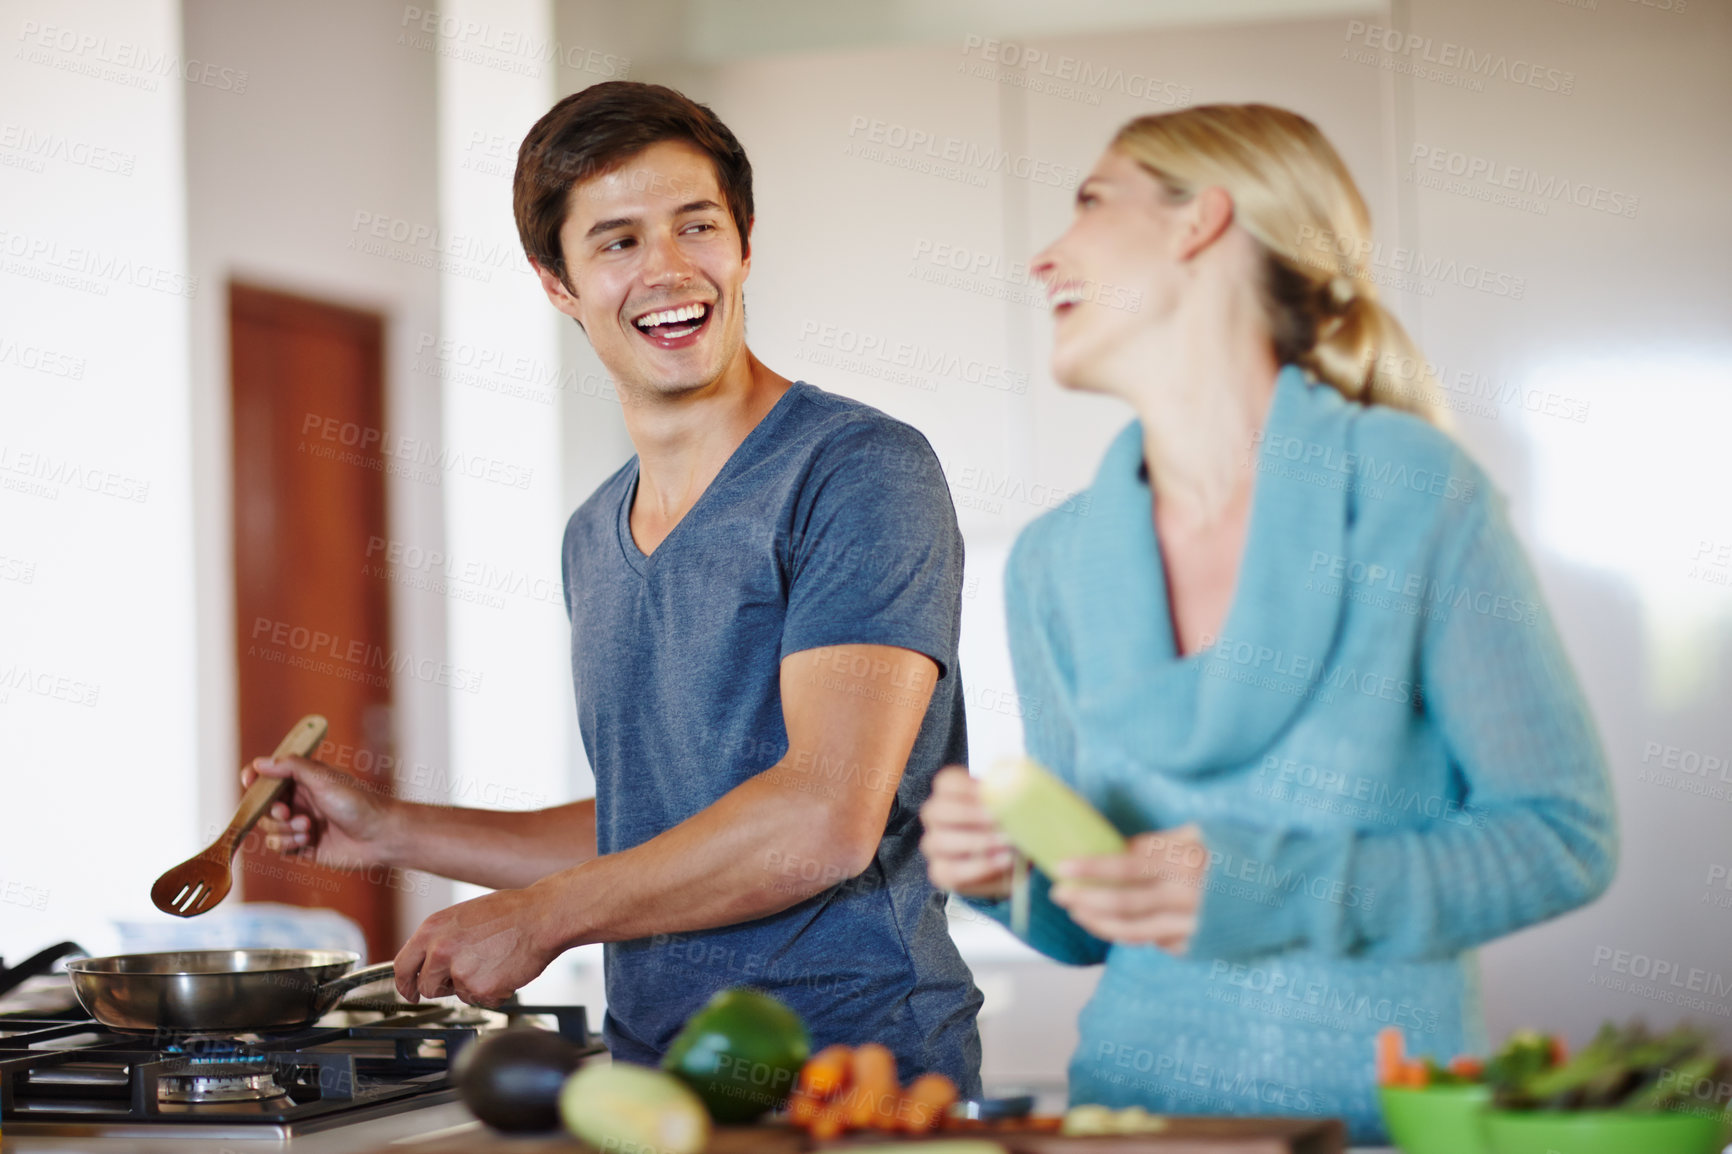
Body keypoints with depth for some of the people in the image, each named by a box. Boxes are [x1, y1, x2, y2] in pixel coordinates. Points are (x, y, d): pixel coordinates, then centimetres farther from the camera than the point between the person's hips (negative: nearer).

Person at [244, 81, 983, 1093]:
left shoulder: (860, 472, -10)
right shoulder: (596, 537, 15)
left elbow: (826, 821, -19)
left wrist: (539, 919, -11)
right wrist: (393, 831, 22)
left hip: (861, 1066, -7)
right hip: (651, 1080, 7)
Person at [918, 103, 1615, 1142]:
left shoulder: (1417, 499, -8)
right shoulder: (1055, 566, 5)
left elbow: (1564, 834, -6)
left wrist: (1276, 890, -18)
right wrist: (1010, 872, -9)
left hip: (1384, 1116, -4)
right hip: (1137, 1097, 5)